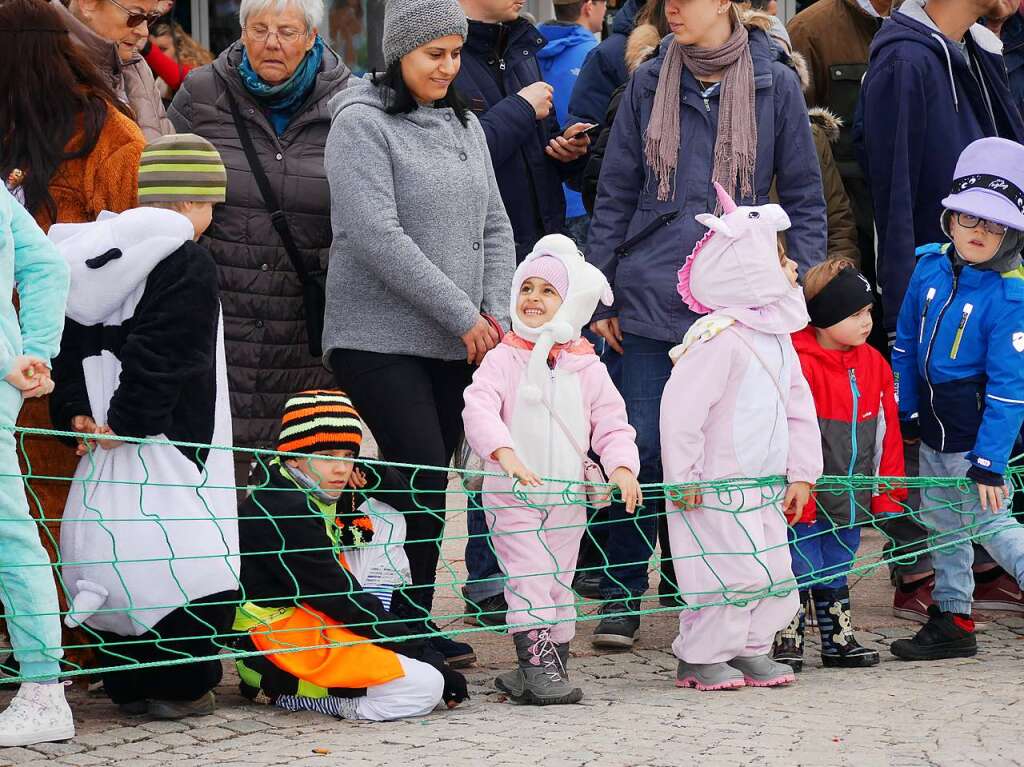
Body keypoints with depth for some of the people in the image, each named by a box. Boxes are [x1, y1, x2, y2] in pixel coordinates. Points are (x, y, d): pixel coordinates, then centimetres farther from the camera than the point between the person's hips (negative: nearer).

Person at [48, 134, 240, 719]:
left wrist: (76, 412, 8)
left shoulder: (104, 254, 15)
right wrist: (127, 423, -15)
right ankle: (181, 686, -4)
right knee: (190, 562, -4)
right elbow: (160, 357, -18)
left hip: (104, 432, 9)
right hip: (167, 442, -9)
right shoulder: (190, 265, -11)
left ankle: (129, 682, 16)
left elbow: (70, 342, 14)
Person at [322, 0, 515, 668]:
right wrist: (463, 316, -14)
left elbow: (495, 228, 17)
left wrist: (496, 315, 0)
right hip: (381, 338, -6)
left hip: (456, 344, 6)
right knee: (422, 481, -13)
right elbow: (378, 237, -16)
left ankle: (416, 625, 13)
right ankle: (410, 627, -6)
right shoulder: (362, 123, -8)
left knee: (429, 485, 6)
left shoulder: (464, 125, 15)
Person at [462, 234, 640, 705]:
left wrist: (621, 467, -16)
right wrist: (506, 454, -34)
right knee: (529, 580, -12)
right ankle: (538, 667, -15)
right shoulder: (503, 359, -3)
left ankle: (540, 672, 16)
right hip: (512, 492, -3)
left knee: (559, 584, 8)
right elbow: (479, 408, -17)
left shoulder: (587, 368, 6)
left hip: (567, 497, 4)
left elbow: (612, 423, 4)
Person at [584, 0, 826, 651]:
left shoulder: (776, 85, 2)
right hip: (650, 301, 1)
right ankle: (623, 597, 8)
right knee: (642, 450, -2)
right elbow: (615, 195, 10)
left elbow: (805, 200, 6)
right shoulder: (650, 84, 6)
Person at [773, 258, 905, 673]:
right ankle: (788, 640, 11)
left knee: (836, 571, 17)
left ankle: (839, 639, 26)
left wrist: (888, 494, 9)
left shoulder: (874, 363, 5)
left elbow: (886, 434, 10)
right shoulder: (798, 366, -17)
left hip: (851, 496, 6)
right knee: (801, 570, 0)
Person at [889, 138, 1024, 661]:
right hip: (934, 428, 7)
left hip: (979, 434, -7)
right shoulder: (931, 267, -2)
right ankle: (952, 621, 29)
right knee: (942, 523, 16)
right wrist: (904, 410, 13)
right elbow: (907, 342, 11)